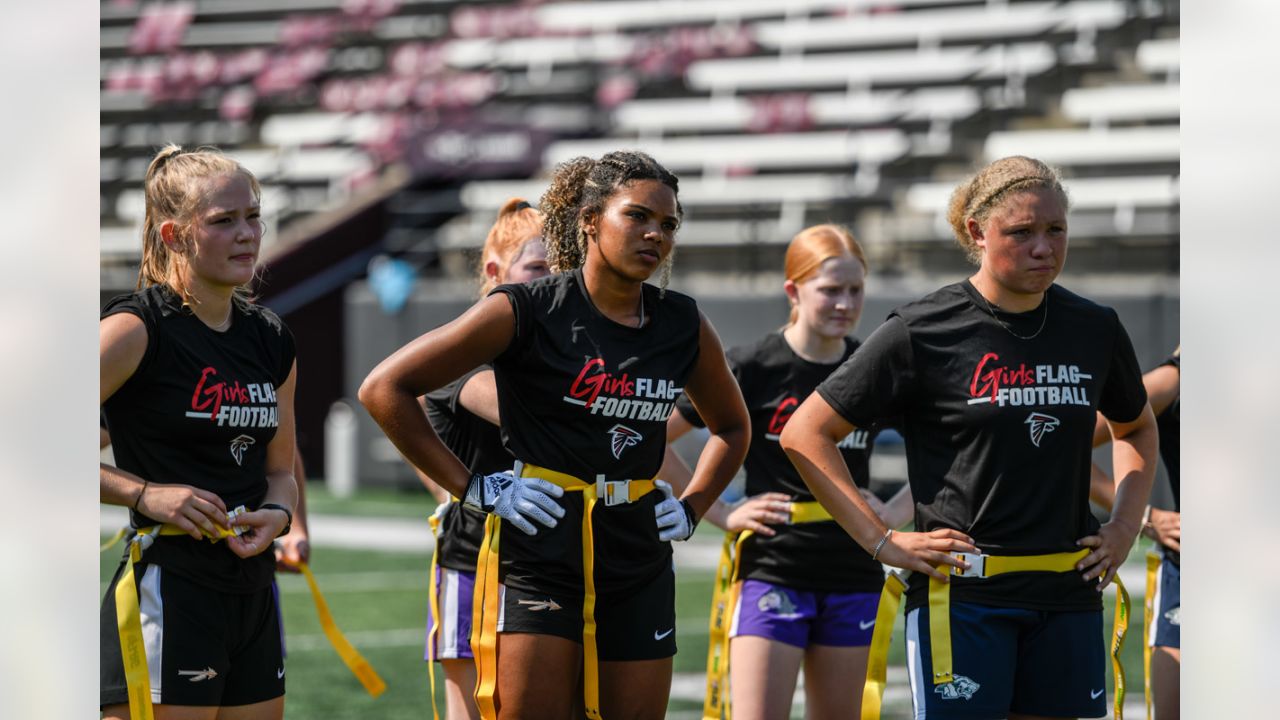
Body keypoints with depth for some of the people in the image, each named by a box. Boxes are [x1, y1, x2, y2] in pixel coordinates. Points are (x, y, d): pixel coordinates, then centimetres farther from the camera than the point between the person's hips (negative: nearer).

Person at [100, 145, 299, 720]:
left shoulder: (271, 341, 12)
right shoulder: (137, 328, -9)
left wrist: (277, 514, 1)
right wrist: (143, 492, -17)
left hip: (252, 586, 8)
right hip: (165, 586, -7)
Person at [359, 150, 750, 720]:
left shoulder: (683, 326, 7)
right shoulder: (527, 312, -7)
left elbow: (732, 426, 28)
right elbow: (384, 389, -6)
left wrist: (691, 510, 13)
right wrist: (474, 488, -8)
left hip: (638, 564, 5)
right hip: (537, 559, -5)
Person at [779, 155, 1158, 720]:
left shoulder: (1094, 329, 8)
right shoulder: (924, 331, -6)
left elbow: (1137, 428, 28)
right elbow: (804, 434, -2)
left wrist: (1125, 526, 13)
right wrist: (882, 541, -6)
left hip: (1068, 593, 5)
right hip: (961, 594, -4)